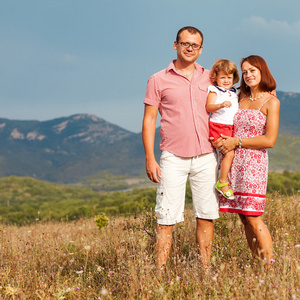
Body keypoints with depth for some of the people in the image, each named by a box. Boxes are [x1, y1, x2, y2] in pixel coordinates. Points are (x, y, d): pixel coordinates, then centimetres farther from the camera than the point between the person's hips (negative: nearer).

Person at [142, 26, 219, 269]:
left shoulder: (209, 78, 12)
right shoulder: (158, 80, 4)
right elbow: (149, 120, 2)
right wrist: (150, 158, -5)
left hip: (206, 157, 3)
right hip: (174, 158, -3)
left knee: (206, 216, 4)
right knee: (167, 218, -5)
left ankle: (206, 271, 11)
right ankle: (160, 272, -2)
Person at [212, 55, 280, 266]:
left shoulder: (271, 102, -2)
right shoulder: (240, 98, 15)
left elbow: (269, 140, -9)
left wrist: (237, 142, -10)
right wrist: (222, 141, 4)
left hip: (254, 162, -6)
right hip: (233, 161, 6)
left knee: (253, 217, -11)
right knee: (243, 217, 3)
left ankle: (270, 265, -6)